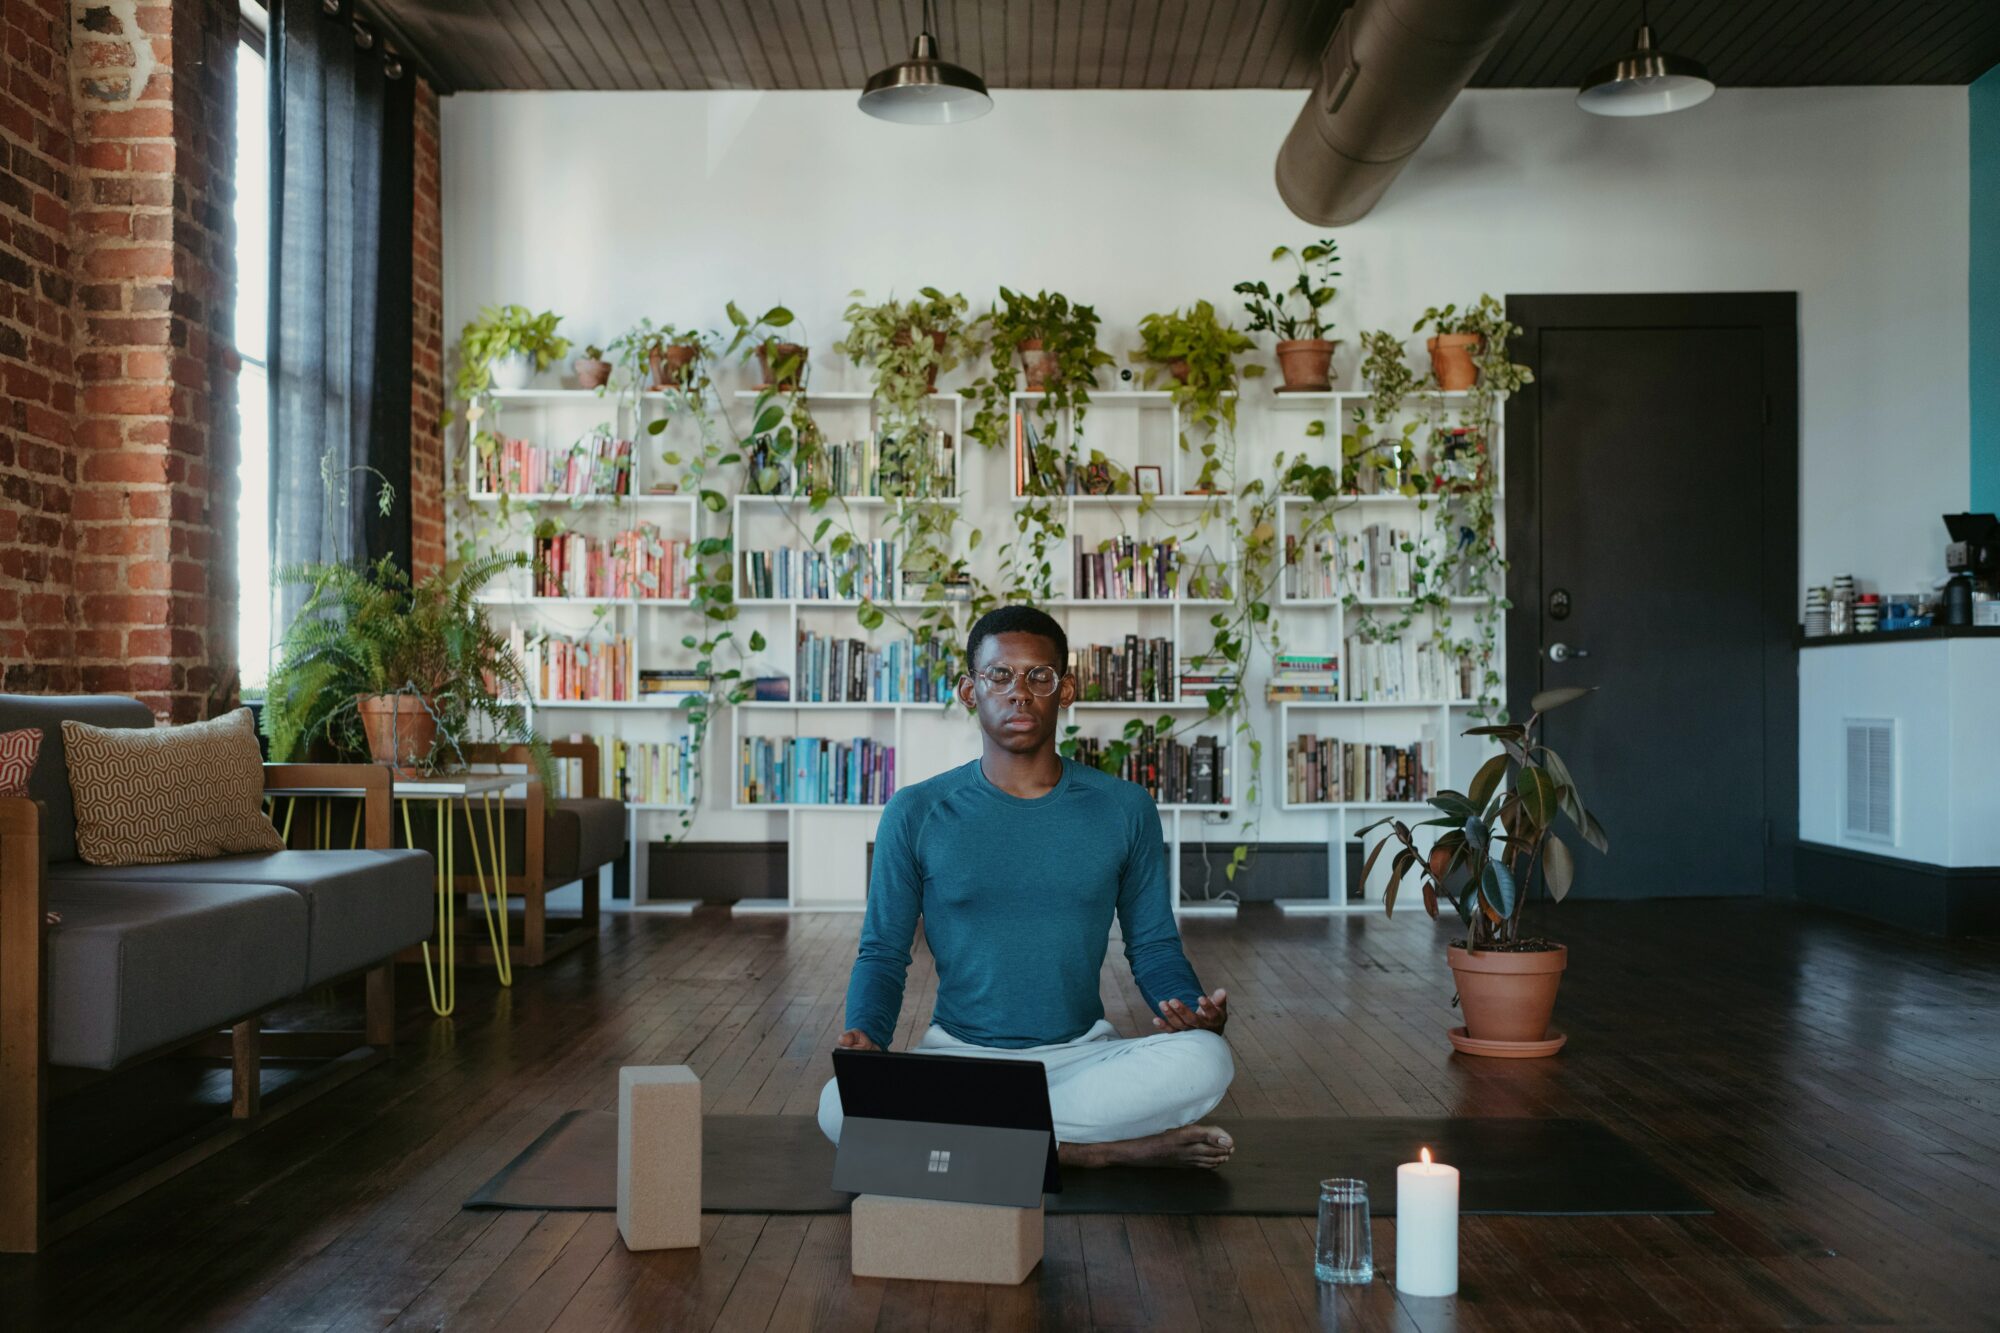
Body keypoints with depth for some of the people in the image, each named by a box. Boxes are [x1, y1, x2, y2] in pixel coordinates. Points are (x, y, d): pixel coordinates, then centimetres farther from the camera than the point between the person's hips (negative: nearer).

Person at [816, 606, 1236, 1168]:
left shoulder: (1124, 808, 4)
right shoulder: (916, 814, 1)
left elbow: (1153, 945, 9)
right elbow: (883, 952, 5)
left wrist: (1193, 1010, -13)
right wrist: (865, 1037, -16)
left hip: (1082, 1054, 1)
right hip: (958, 1053, 0)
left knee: (1205, 1059, -30)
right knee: (840, 1106, -31)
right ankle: (1102, 1149, -22)